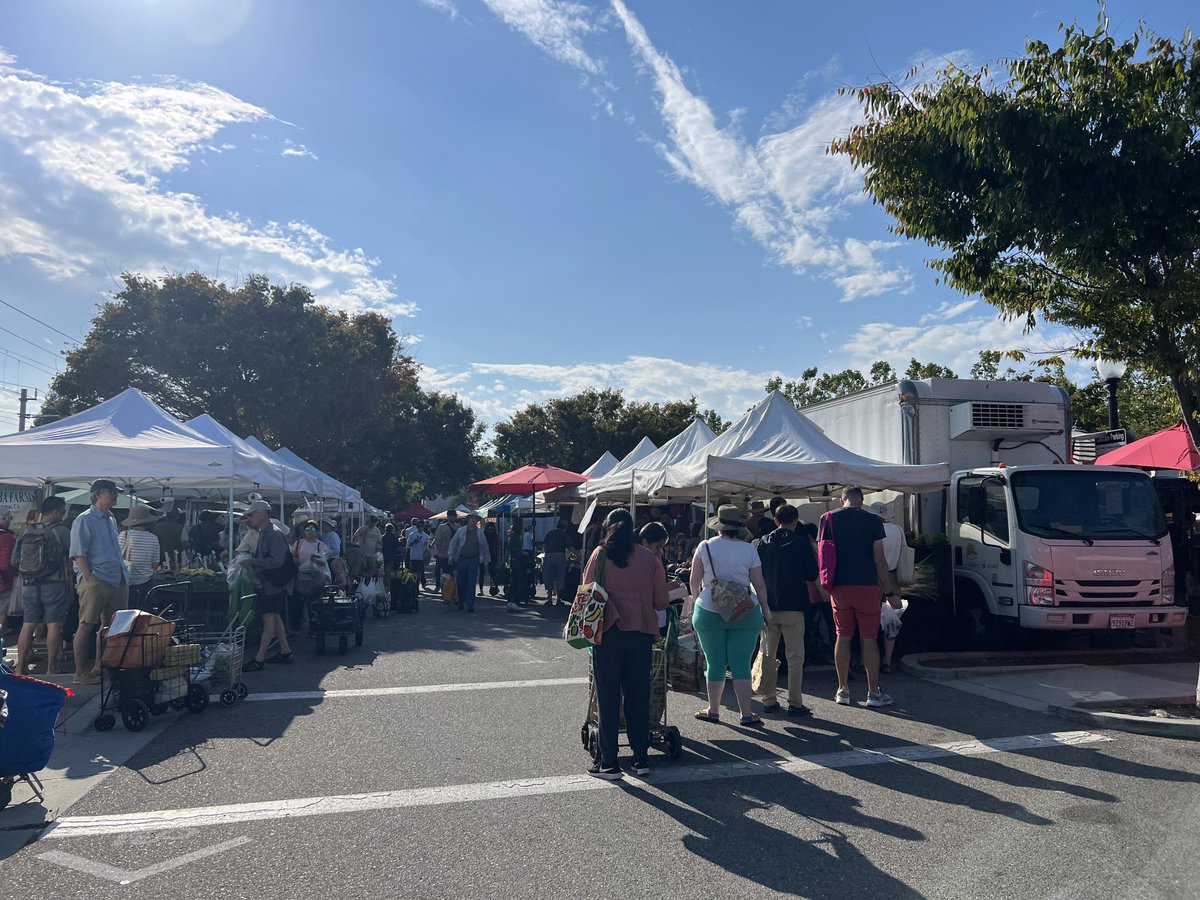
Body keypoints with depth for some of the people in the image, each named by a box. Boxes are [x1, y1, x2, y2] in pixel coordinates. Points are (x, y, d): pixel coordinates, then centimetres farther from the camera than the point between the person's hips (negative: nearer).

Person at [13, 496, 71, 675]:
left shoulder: (26, 532, 5)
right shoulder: (62, 531, -10)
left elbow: (15, 560, 10)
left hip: (30, 585, 5)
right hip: (54, 585, -5)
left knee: (28, 625, 11)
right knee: (54, 626, -1)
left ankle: (20, 667, 15)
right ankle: (51, 668, 1)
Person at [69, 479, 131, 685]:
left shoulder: (111, 520, 18)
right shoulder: (85, 520, -7)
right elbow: (78, 554, -12)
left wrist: (124, 572, 17)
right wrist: (90, 579, -18)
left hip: (118, 581, 8)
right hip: (96, 581, -8)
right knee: (87, 625, -4)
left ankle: (100, 668, 21)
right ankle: (81, 672, 1)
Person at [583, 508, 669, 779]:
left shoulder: (600, 555, -5)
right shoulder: (648, 558, 0)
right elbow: (661, 602, 0)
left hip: (608, 633, -2)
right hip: (641, 633, 2)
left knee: (608, 698, 6)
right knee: (638, 696, 12)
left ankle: (609, 763, 11)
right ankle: (641, 759, 19)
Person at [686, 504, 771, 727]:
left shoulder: (705, 546, -3)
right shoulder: (748, 550, -2)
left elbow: (695, 581, 2)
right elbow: (759, 585, 1)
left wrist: (695, 601, 19)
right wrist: (766, 610, 13)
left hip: (708, 611, 0)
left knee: (715, 663, 9)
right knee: (741, 664, 3)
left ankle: (713, 710, 18)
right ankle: (746, 714, 4)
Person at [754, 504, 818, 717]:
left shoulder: (764, 542, 3)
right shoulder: (801, 543, -7)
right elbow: (812, 575, -3)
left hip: (768, 605, 3)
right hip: (793, 606, -3)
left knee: (767, 654, 12)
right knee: (795, 656, 2)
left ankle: (768, 699, 15)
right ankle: (795, 703, 1)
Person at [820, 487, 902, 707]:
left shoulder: (828, 519, 3)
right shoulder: (873, 521, -3)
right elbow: (879, 560, -5)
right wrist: (890, 592, 0)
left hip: (839, 587, 2)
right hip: (867, 587, -2)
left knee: (843, 637, 10)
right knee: (869, 639, 4)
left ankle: (843, 690, 14)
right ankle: (873, 692, 9)